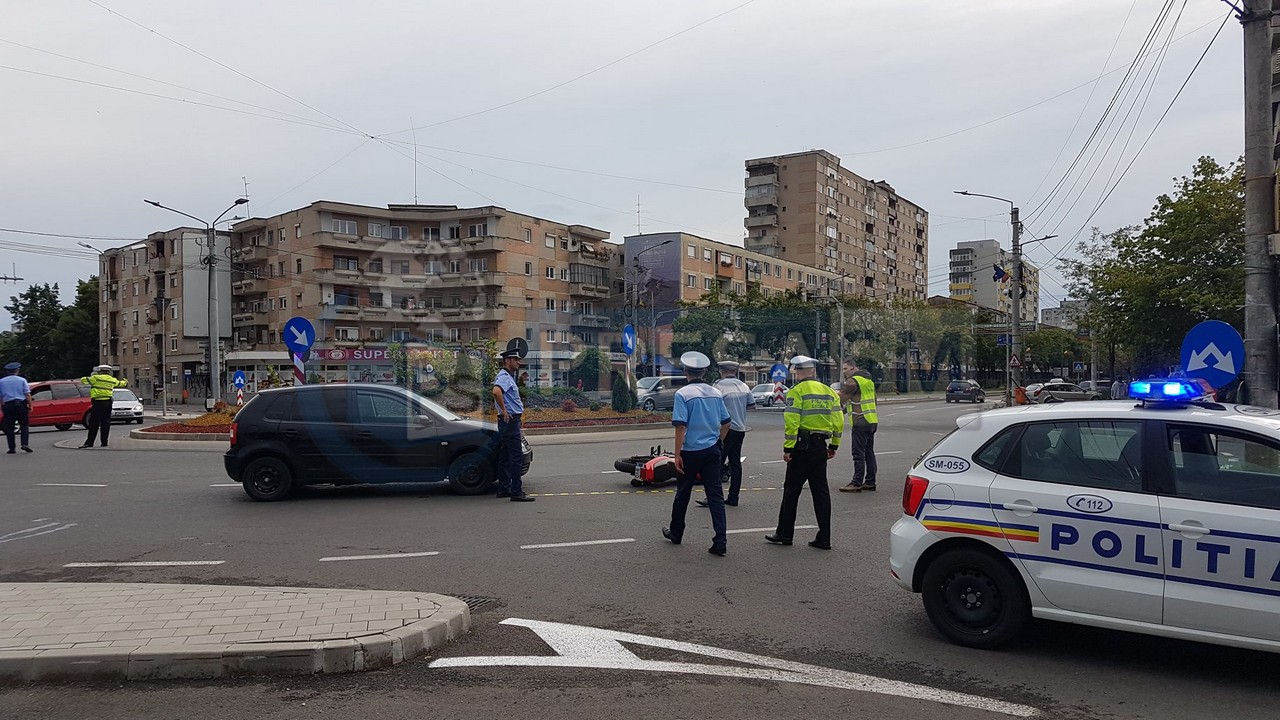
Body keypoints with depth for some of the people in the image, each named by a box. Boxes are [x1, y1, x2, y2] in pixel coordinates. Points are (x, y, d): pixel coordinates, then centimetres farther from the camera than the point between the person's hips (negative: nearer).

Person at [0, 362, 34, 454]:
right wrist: (30, 406, 0)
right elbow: (27, 394, -5)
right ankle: (25, 444, -9)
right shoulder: (22, 380, 0)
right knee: (24, 426, 7)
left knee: (9, 428, 6)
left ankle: (12, 448, 4)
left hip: (8, 405, 1)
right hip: (21, 405, -1)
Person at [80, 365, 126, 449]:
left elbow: (83, 380, 3)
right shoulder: (113, 380, 12)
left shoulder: (96, 378, -4)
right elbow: (120, 383, 33)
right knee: (106, 423, 9)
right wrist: (125, 382, 56)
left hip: (98, 403, -5)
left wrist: (91, 377, 25)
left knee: (94, 423, -4)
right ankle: (104, 442, 10)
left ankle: (89, 442, -5)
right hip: (108, 403, 5)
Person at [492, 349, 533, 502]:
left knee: (505, 457, 13)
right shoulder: (504, 377, -14)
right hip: (510, 420, -11)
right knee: (516, 457, -10)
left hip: (508, 421, 11)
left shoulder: (508, 376, 19)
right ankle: (516, 493, -10)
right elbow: (496, 392, -34)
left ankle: (504, 489, 20)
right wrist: (504, 411, -27)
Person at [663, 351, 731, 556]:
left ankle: (676, 532, 31)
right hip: (712, 451, 4)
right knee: (715, 495, 2)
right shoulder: (716, 393, 5)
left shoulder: (683, 394, -11)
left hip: (690, 451, -4)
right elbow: (726, 423, 12)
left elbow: (681, 426, -16)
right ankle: (720, 542, -4)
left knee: (683, 493, 14)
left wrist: (677, 455, -13)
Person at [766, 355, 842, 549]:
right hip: (821, 446, 6)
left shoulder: (797, 391, -9)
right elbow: (839, 421, 11)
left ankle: (784, 534, 11)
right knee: (821, 491, 9)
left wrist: (787, 448, -13)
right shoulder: (829, 391, 11)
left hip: (802, 446, -6)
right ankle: (824, 538, 9)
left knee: (792, 490, 4)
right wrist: (834, 445, 18)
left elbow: (792, 422, -16)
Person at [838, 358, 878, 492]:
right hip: (872, 421, 9)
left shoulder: (853, 381, -11)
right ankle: (870, 482, 14)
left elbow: (841, 399, -12)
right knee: (869, 452, 12)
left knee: (858, 454, -7)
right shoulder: (869, 380, 19)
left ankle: (857, 483, -7)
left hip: (860, 422, -9)